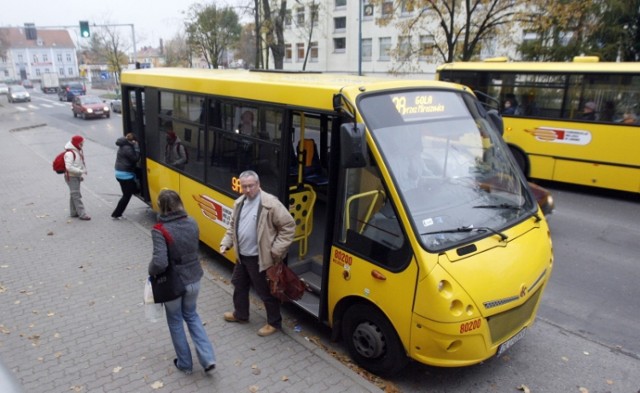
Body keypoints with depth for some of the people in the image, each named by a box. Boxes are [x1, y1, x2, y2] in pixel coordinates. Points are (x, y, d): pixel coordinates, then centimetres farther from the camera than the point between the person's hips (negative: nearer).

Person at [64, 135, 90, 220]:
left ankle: (73, 212, 26)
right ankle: (82, 214, -7)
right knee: (76, 195, -8)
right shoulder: (69, 153, -20)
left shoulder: (79, 151, 9)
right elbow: (69, 167, -26)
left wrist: (82, 175, 7)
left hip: (77, 176, 9)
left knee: (74, 194, 16)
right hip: (71, 177, -9)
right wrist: (81, 172, -25)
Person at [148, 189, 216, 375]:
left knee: (175, 322, 19)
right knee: (191, 315, 26)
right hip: (194, 279, 5)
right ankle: (208, 358, 19)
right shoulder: (192, 223, -5)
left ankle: (185, 364, 34)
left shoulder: (160, 230, -23)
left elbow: (160, 263, -30)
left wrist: (151, 271, -10)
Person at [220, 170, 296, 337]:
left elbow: (289, 225, -18)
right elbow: (233, 226, 17)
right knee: (239, 285, 24)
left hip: (259, 258, -8)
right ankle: (240, 314, 47)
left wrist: (277, 250, -19)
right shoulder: (239, 203, 4)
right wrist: (226, 243, 4)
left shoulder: (270, 203, -21)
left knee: (266, 291, 6)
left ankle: (274, 322, 25)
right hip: (241, 256, 8)